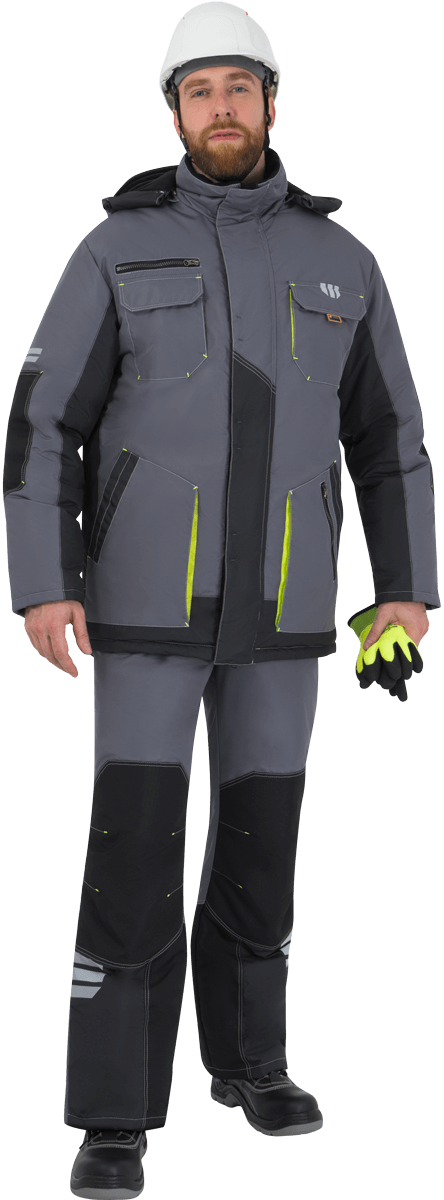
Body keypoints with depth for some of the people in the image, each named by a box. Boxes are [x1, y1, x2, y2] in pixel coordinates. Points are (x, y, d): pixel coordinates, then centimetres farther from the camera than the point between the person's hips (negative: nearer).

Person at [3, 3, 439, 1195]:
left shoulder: (339, 262, 6)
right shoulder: (117, 250, -3)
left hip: (280, 597, 3)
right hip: (152, 593, -3)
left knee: (261, 829, 12)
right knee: (136, 850, -8)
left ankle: (246, 1054, 33)